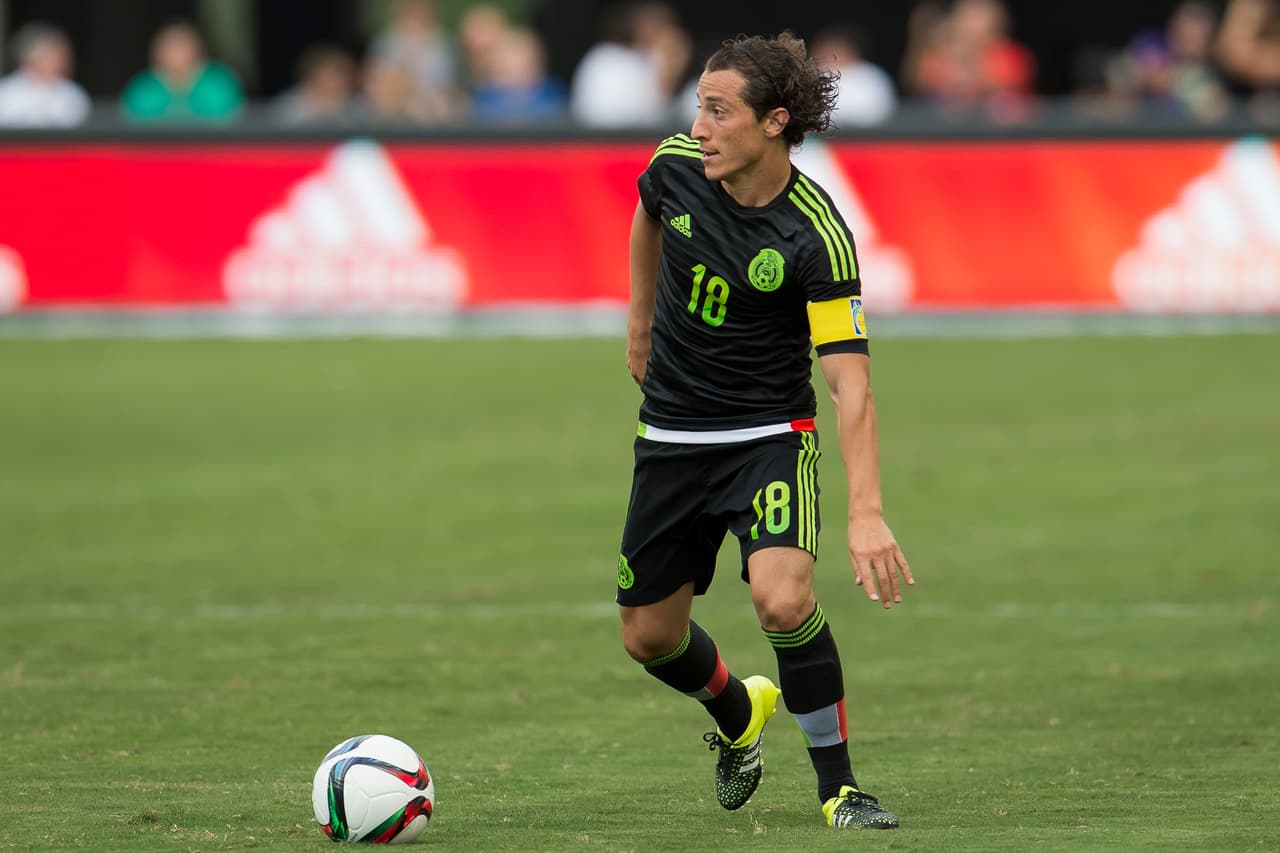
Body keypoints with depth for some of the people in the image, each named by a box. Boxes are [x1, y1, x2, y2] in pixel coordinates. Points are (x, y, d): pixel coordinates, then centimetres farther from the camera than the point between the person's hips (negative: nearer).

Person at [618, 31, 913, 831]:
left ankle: (838, 786, -11)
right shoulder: (678, 166, -10)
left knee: (784, 599, -29)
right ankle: (739, 714, 44)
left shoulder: (817, 236, -24)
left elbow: (851, 382, -27)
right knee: (650, 636, 10)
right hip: (672, 435, 5)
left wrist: (867, 513, -36)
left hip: (770, 435, -5)